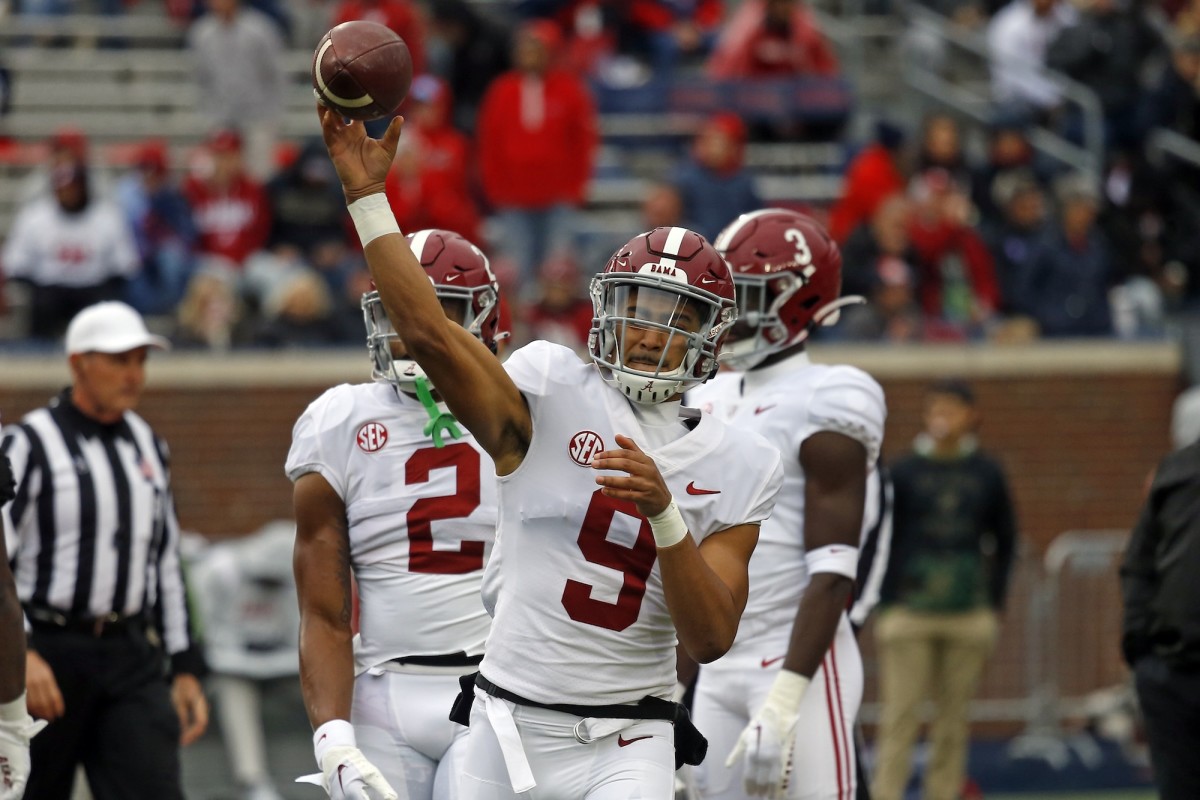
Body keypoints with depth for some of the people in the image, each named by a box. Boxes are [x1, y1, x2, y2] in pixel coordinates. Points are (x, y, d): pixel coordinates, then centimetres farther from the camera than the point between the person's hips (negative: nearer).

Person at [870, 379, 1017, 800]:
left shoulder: (987, 474, 7)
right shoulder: (904, 472, 2)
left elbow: (1005, 542, 13)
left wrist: (994, 605, 7)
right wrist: (886, 606, -2)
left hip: (969, 618, 2)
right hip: (910, 613, -2)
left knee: (953, 722, 4)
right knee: (899, 718, -6)